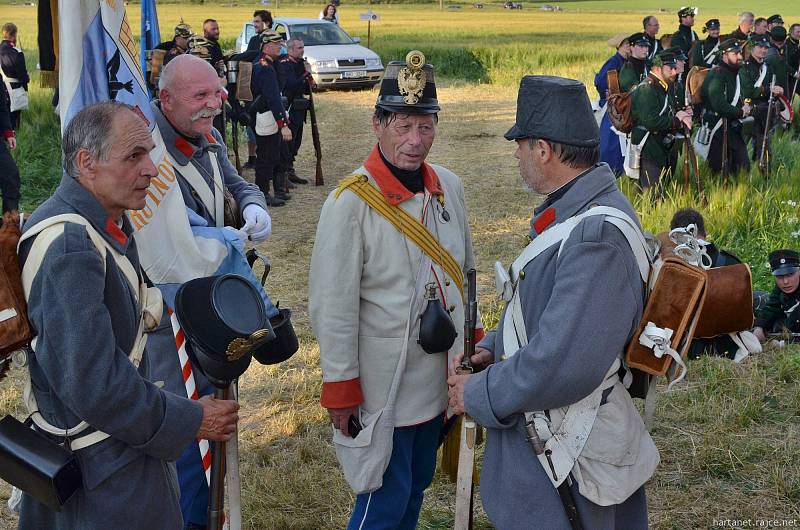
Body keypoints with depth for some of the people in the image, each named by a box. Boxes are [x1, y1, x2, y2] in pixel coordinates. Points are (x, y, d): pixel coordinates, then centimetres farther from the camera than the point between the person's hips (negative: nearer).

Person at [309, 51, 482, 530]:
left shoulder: (449, 187, 0)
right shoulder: (350, 202, -19)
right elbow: (334, 307, -17)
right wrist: (341, 389, -14)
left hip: (441, 379, 6)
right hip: (385, 386, -6)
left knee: (418, 485, 21)